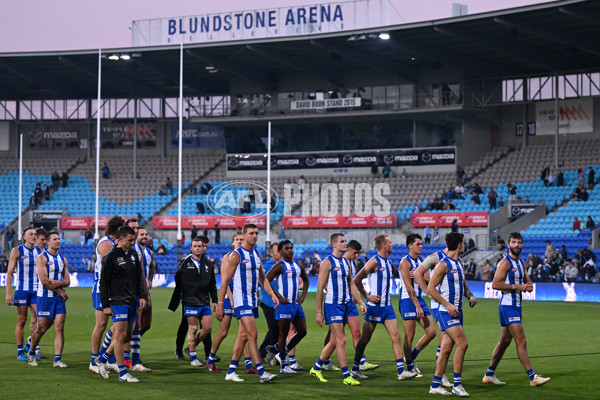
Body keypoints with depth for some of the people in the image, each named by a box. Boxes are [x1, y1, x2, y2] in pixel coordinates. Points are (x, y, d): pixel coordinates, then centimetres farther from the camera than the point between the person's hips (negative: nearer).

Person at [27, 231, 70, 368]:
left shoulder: (63, 259, 12)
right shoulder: (42, 258, -6)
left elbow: (67, 281, 10)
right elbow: (44, 280, -14)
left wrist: (60, 283, -13)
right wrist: (60, 291, -8)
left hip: (59, 299, 5)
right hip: (45, 298, -5)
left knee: (60, 329, -6)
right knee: (41, 329, 1)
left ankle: (58, 359, -6)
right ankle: (31, 353, 26)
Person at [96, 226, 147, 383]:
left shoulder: (133, 254, 12)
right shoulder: (110, 257, -8)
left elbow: (139, 277, 20)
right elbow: (103, 282, -7)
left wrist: (142, 296, 10)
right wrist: (105, 305, -9)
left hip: (132, 302, 7)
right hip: (118, 302, -7)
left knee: (127, 336, 9)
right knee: (121, 335, -9)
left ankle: (102, 359, 26)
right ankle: (122, 373, -3)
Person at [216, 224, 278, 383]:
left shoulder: (257, 254, 13)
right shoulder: (236, 255, -10)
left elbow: (262, 277, 21)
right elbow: (225, 281, -9)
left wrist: (272, 294, 9)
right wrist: (220, 305, -11)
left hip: (253, 300, 8)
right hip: (241, 300, -8)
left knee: (243, 336, 11)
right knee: (252, 334, -14)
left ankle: (231, 371, 18)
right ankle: (261, 373, -16)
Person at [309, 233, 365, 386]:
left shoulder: (346, 262, 13)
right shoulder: (328, 262, -9)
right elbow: (320, 288, -10)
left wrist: (360, 302, 11)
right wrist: (319, 312, -11)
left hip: (345, 304, 8)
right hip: (332, 305, -8)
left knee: (334, 341, 11)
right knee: (341, 340, -10)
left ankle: (316, 368, 26)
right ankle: (346, 376, -8)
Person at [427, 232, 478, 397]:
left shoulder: (459, 264, 15)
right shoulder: (444, 264, -12)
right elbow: (430, 288, -15)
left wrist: (470, 296, 7)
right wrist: (448, 305, -19)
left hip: (457, 311, 9)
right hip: (446, 311, -9)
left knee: (446, 348, 8)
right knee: (462, 344, -15)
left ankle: (435, 386, 13)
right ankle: (457, 384, -8)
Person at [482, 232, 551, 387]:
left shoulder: (521, 263, 15)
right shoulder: (505, 262, -11)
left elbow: (527, 280, 28)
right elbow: (495, 284, -18)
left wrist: (529, 286, 4)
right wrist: (517, 287, -19)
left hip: (516, 306, 9)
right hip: (508, 305, -9)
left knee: (505, 341, 14)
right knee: (521, 341, -10)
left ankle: (489, 374, 22)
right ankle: (533, 377, -10)